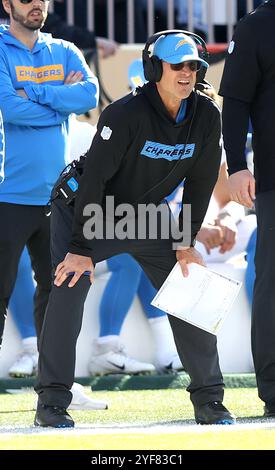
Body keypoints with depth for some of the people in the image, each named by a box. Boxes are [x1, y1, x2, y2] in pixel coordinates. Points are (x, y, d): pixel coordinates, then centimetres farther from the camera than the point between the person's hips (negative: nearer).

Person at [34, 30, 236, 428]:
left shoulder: (206, 117, -13)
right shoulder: (126, 114, -30)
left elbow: (200, 182, 0)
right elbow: (94, 178, -29)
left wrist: (186, 243, -2)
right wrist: (81, 248, -31)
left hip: (148, 216, 5)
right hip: (88, 211, -5)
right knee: (70, 286, -21)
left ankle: (209, 400, 8)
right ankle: (52, 402, -16)